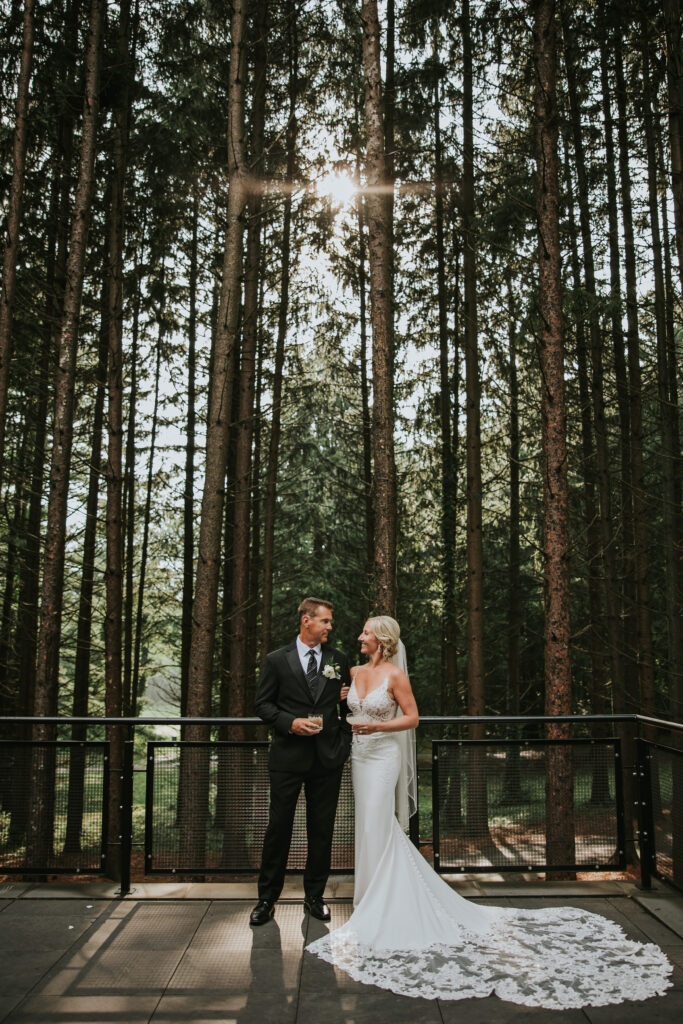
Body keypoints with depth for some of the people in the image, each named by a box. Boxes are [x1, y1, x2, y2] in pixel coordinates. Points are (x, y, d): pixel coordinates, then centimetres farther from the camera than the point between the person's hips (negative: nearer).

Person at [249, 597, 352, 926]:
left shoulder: (338, 660, 7)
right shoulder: (277, 660, -1)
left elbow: (347, 704, 13)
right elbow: (263, 704, 1)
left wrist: (344, 742, 5)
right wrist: (290, 722, -14)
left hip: (327, 757, 2)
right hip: (288, 756, -2)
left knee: (322, 830, 10)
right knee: (278, 827, 5)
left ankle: (315, 895, 25)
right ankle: (267, 898, 19)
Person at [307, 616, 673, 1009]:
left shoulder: (395, 675, -13)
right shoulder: (357, 672, 7)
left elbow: (412, 717, -10)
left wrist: (375, 727, -19)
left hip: (383, 758, -7)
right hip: (359, 756, 7)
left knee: (375, 831, -4)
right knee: (379, 829, 15)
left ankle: (376, 911, 8)